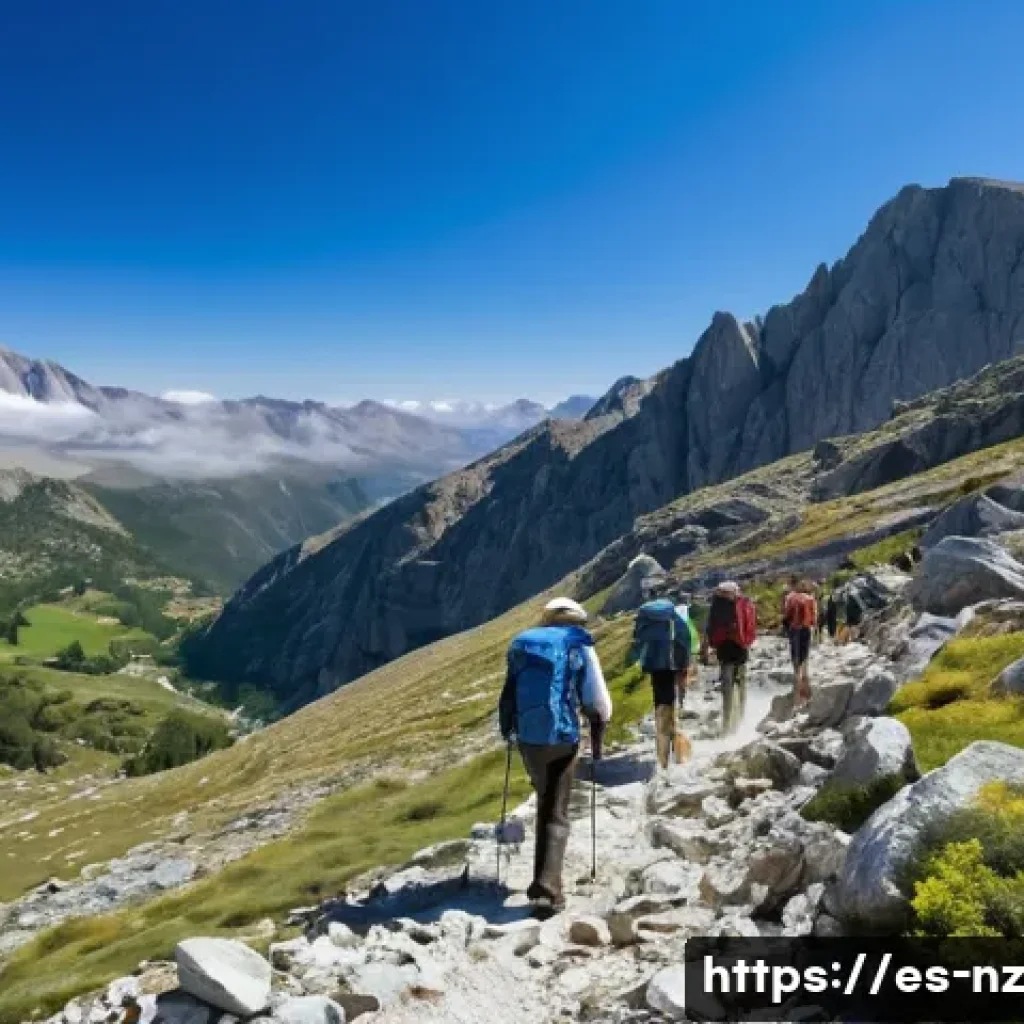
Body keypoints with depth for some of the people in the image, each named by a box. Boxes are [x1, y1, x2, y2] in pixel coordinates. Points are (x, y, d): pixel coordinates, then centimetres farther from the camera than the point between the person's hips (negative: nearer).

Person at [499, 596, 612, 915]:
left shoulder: (521, 644, 11)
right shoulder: (580, 648, 0)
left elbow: (508, 696, 14)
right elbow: (598, 703, -4)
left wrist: (507, 730, 27)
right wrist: (597, 737, 11)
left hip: (527, 738, 4)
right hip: (561, 738, -4)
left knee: (545, 802, 26)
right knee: (556, 814, 4)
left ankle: (545, 881, 39)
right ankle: (547, 888, -8)